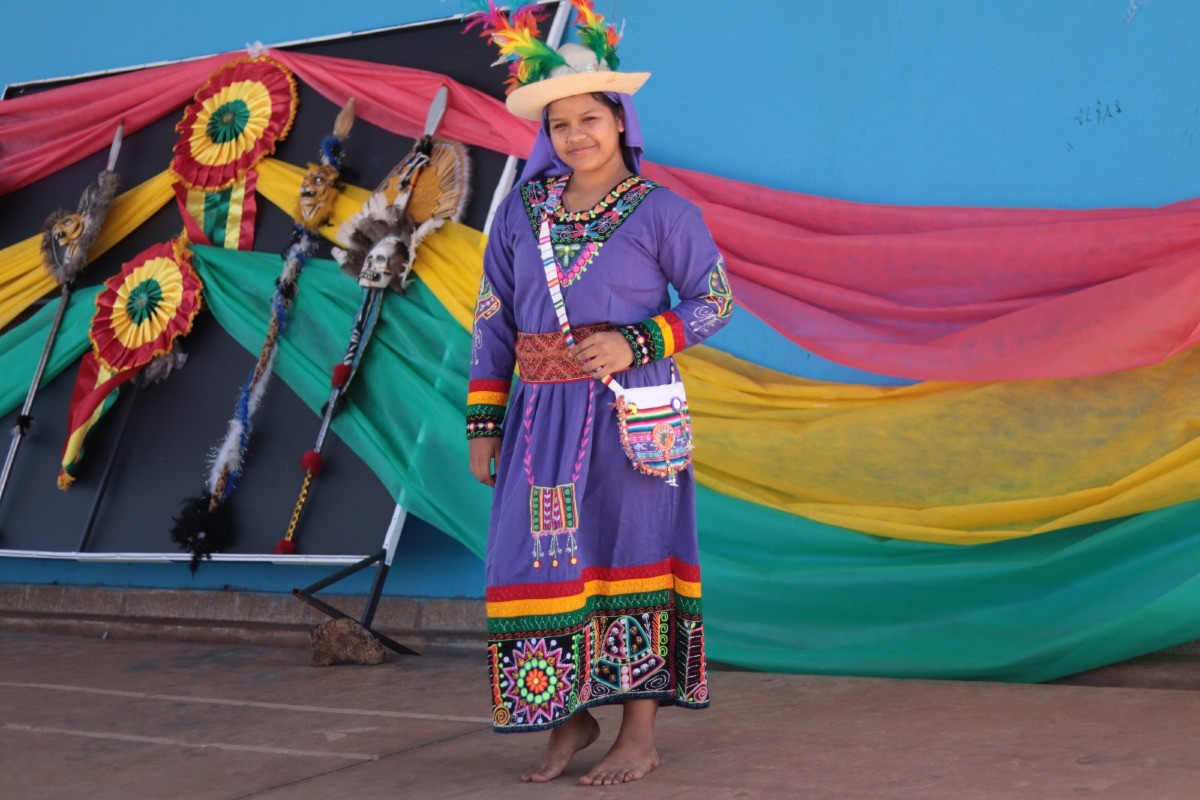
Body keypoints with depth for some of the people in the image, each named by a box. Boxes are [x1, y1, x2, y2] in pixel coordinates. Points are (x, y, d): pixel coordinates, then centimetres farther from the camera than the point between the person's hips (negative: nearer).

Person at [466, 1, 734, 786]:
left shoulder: (662, 210, -5)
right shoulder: (523, 208, 6)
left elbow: (715, 301, 0)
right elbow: (494, 319, 9)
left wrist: (635, 345, -15)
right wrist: (484, 424, 4)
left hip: (627, 411, -4)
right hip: (544, 415, 4)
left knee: (631, 551, 0)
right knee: (548, 558, 3)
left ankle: (641, 735, 10)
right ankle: (571, 717, 20)